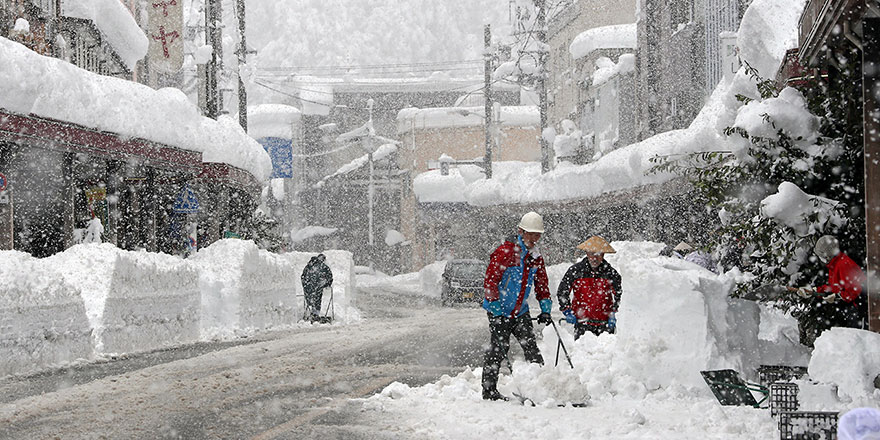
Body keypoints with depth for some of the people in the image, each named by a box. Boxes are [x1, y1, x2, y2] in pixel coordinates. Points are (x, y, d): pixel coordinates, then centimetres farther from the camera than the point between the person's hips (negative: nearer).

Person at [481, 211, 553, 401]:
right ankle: (489, 390, 3)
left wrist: (545, 309, 8)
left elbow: (541, 284, 17)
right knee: (498, 349, -5)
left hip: (521, 311, 6)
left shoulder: (536, 257, 8)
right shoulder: (505, 252, -16)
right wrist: (496, 307, -20)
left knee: (531, 348, 2)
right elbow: (490, 280, -18)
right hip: (500, 311, -6)